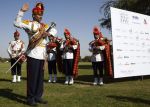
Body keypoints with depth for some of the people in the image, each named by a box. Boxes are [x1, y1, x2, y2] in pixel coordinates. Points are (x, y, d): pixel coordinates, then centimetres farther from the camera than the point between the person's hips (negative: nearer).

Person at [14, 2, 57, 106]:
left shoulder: (44, 26, 19)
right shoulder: (29, 24, 1)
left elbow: (54, 30, 18)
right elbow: (17, 23, -12)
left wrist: (48, 33, -2)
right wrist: (22, 11, -18)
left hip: (42, 55, 7)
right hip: (33, 54, -6)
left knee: (40, 76, 10)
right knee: (32, 76, -4)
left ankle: (38, 96, 21)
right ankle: (31, 98, 6)